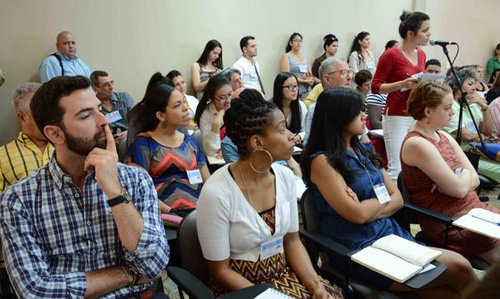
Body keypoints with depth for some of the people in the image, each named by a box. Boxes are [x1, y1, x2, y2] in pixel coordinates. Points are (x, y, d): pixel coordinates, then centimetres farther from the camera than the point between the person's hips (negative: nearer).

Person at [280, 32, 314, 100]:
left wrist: (310, 80, -7)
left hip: (307, 91, 5)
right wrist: (304, 81, -11)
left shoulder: (305, 57, 18)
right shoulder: (286, 57, 2)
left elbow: (310, 75, 18)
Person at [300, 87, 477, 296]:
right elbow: (358, 215, -18)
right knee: (460, 268, -12)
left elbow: (398, 199, 8)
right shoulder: (322, 161, -13)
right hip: (360, 250, -7)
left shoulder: (363, 151, 11)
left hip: (390, 233, 7)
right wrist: (384, 195, 0)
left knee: (447, 290, -12)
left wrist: (368, 208, -10)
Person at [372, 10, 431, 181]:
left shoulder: (421, 55, 11)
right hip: (397, 117, -7)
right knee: (397, 169, -10)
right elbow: (375, 87, -9)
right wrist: (402, 84, -20)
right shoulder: (391, 55, -10)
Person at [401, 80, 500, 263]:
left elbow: (474, 179, 7)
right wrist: (465, 174, 3)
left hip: (473, 208, 8)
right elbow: (459, 189, -18)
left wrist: (456, 182, -13)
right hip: (448, 224, -8)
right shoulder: (416, 144, -17)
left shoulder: (444, 137, 11)